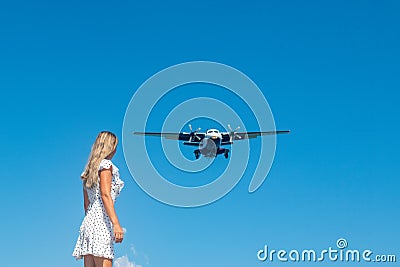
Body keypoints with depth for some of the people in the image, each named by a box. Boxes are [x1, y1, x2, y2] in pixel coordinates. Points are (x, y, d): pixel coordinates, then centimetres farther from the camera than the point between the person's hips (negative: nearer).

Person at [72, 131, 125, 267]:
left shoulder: (90, 170, 23)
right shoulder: (106, 164, -1)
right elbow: (105, 195, -14)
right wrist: (116, 224, -21)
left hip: (88, 221, 9)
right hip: (101, 221, -9)